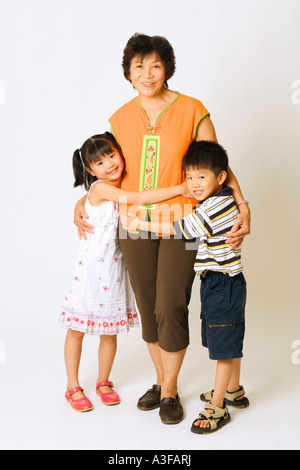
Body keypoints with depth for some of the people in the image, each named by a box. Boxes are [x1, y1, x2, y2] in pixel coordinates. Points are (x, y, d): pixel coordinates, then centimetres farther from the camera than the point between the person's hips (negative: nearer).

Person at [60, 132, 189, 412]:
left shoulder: (124, 188, 5)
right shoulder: (100, 189, -17)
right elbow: (141, 199, -26)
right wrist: (181, 188, -26)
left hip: (115, 267, 6)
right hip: (90, 266, -6)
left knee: (110, 330, 12)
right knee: (78, 329, 7)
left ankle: (104, 382, 31)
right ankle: (73, 387, 22)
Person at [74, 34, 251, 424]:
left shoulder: (192, 110, -3)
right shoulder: (121, 118, 6)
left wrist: (243, 206, -11)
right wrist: (83, 201, 7)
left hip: (180, 222, -3)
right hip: (135, 224, 3)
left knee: (171, 307, -2)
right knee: (147, 307, 10)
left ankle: (170, 391, 19)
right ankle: (161, 381, 31)